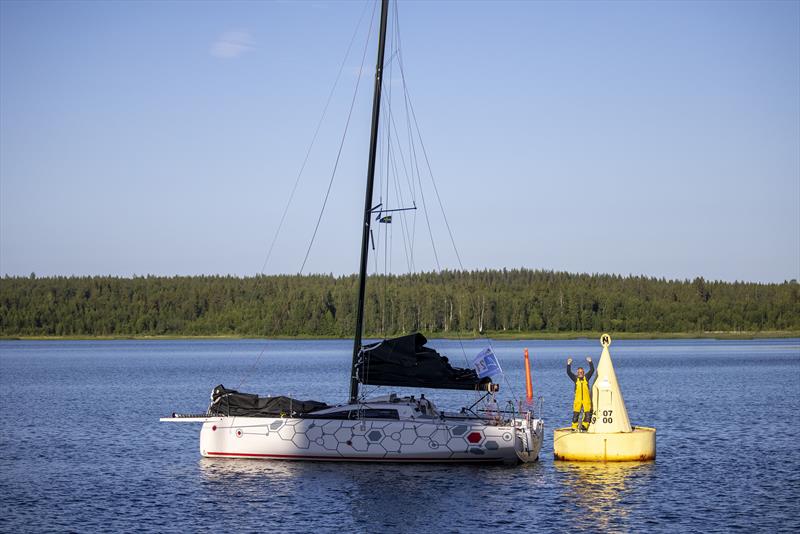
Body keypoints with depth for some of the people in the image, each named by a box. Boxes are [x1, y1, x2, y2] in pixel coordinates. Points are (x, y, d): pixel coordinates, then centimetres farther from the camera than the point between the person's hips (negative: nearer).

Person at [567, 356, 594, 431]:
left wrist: (590, 362, -8)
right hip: (577, 400, -1)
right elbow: (569, 372, -1)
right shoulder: (575, 379, 8)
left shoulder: (586, 377, 9)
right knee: (576, 413, -3)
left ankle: (584, 426, 7)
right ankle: (574, 427, 3)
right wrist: (568, 364, -11)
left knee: (587, 413, -2)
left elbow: (592, 370, 1)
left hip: (586, 399, 1)